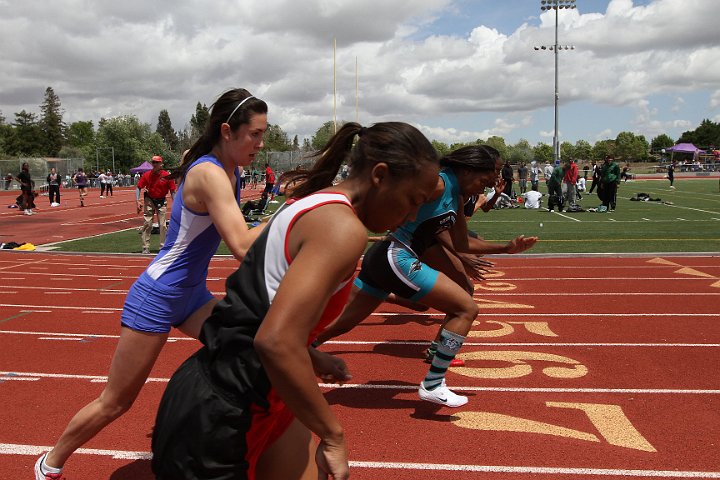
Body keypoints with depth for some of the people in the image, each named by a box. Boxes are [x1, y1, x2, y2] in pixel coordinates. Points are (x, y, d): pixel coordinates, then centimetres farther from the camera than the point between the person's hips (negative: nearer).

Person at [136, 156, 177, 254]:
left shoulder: (167, 176, -10)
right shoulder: (146, 175, -7)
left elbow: (172, 191, -5)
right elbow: (138, 188, -2)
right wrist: (137, 201, -13)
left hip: (162, 202, -1)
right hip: (149, 201, 1)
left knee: (163, 225, 2)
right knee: (147, 224, 0)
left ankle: (163, 246, 14)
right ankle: (146, 247, 6)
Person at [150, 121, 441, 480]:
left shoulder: (312, 203, 8)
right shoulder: (342, 228, -21)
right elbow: (276, 342, -32)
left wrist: (311, 358, 20)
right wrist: (333, 435, -21)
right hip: (223, 420, -9)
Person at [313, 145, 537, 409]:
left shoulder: (457, 196, 16)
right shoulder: (438, 184, -13)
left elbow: (461, 244, 24)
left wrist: (507, 247, 21)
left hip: (382, 258, 10)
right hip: (395, 258, -10)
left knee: (338, 323, 16)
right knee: (467, 308, -4)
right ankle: (432, 386, 2)